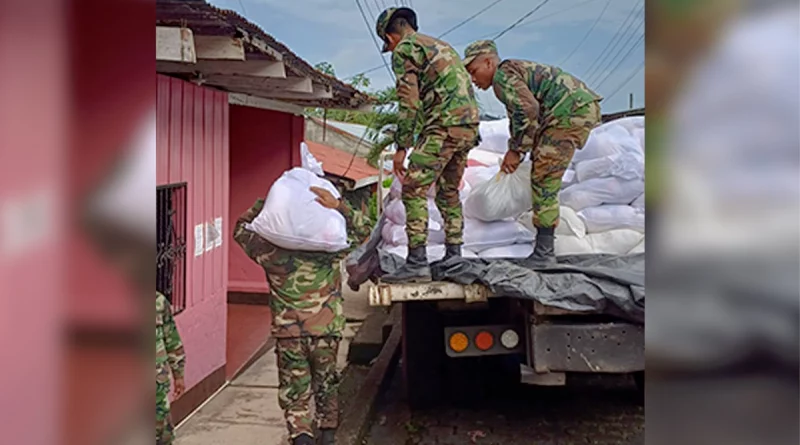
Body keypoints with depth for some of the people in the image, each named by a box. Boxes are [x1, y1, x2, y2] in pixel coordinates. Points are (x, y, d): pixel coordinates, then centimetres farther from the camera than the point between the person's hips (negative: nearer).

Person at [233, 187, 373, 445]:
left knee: (294, 395, 8)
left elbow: (241, 229, 12)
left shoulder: (270, 251, -7)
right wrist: (338, 206, -9)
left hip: (288, 335, -1)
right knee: (326, 388, 20)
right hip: (326, 332, 1)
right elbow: (363, 229, 4)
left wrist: (263, 204, 3)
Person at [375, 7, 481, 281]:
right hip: (469, 124, 9)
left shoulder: (404, 49, 1)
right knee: (449, 192, 19)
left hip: (443, 125, -9)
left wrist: (401, 147, -9)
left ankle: (417, 263, -13)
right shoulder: (441, 46, 28)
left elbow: (409, 100, -10)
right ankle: (454, 256, 21)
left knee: (414, 191, -8)